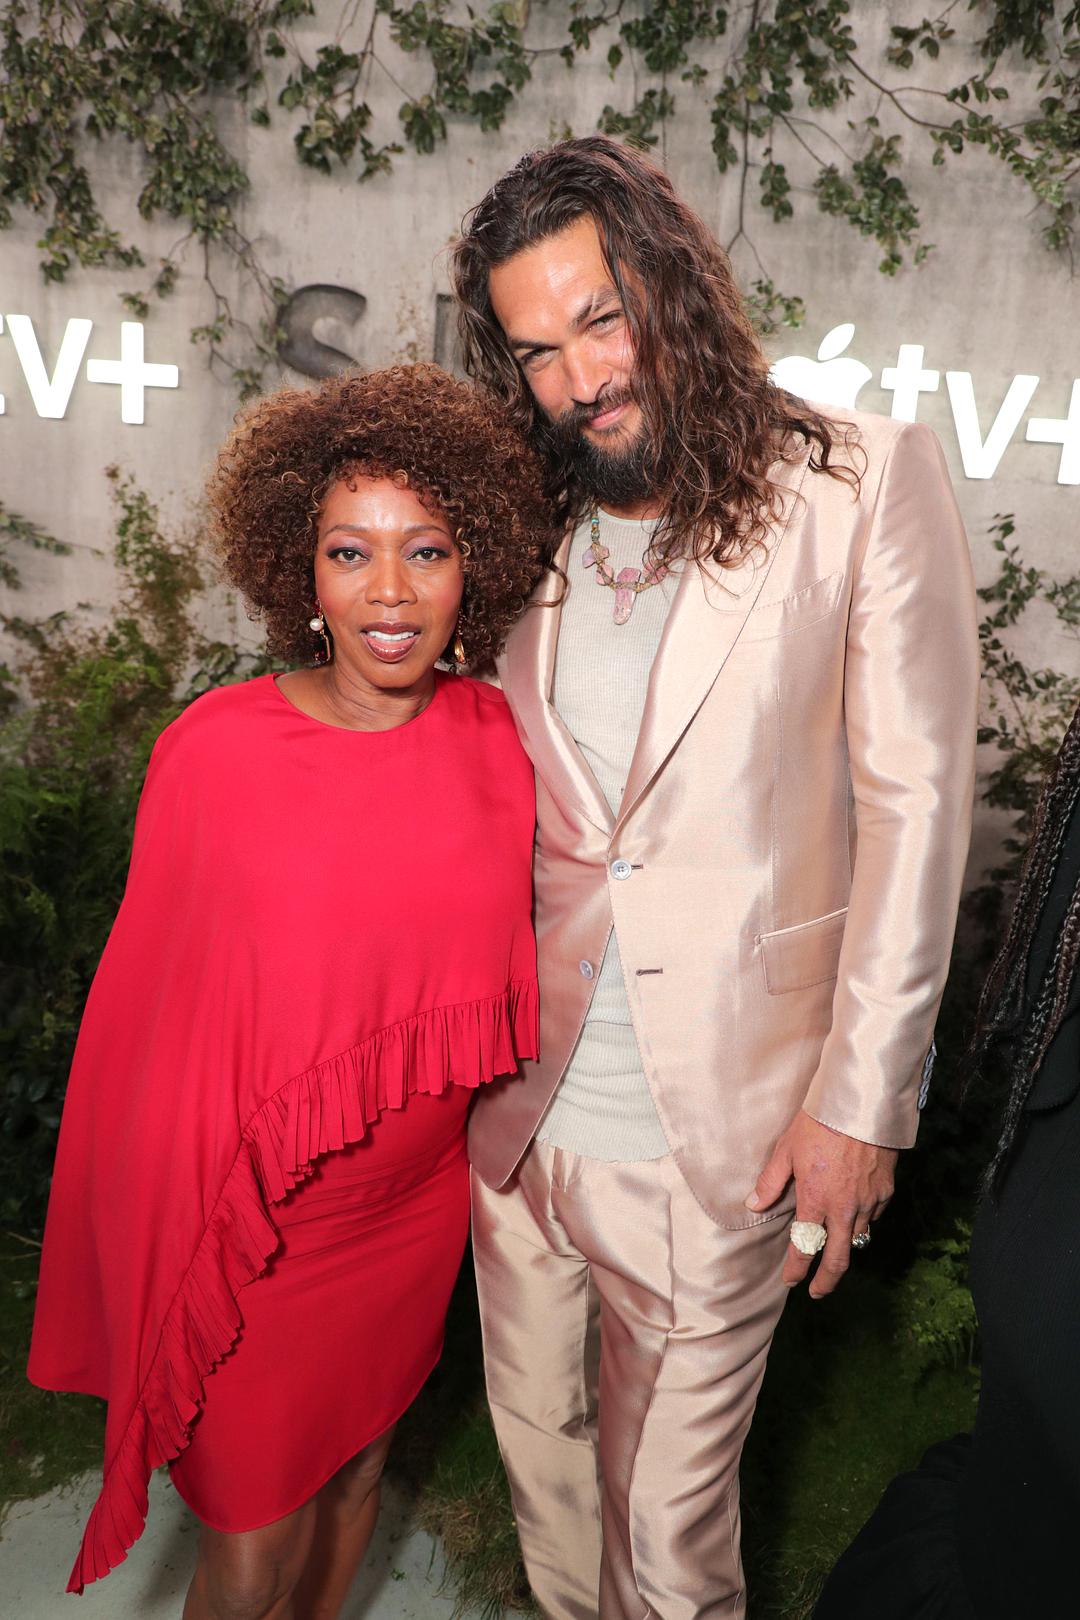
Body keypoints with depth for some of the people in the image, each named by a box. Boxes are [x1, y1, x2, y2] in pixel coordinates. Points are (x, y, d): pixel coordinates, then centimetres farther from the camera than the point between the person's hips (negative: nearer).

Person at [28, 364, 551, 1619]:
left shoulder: (496, 740, -7)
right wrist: (166, 1237, -2)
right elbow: (152, 999, -7)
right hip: (253, 1220, -3)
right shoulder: (215, 749, -16)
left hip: (417, 1204, 3)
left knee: (355, 1465, 25)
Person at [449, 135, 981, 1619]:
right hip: (514, 1113, 4)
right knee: (538, 1461, 23)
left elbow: (913, 799, -8)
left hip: (718, 1134, -4)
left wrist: (863, 1101, -9)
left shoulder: (865, 481, -7)